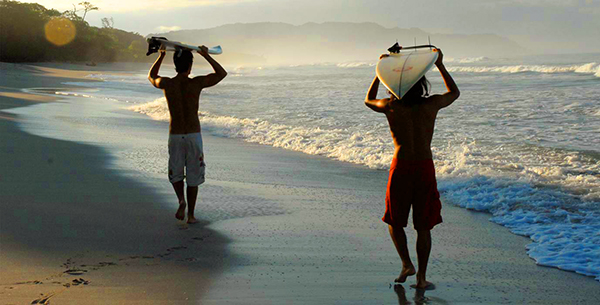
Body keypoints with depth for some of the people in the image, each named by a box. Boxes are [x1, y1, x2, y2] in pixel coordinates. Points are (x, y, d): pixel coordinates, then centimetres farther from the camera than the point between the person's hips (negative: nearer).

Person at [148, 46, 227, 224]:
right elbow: (222, 74, 4)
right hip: (194, 136, -1)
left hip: (175, 136, 1)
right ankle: (191, 214, 14)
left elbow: (151, 77, 20)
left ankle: (181, 200, -6)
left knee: (175, 174, 20)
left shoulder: (166, 84, -6)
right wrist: (206, 55, 6)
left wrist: (161, 55, 19)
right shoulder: (197, 83, -11)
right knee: (193, 176, 11)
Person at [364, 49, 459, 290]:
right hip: (425, 169, 1)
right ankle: (421, 277, 12)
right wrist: (440, 65, 25)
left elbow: (368, 100, 21)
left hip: (400, 168, -1)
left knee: (394, 220, 20)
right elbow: (454, 92, 22)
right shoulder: (431, 105, -1)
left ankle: (406, 264, 9)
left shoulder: (391, 107, -2)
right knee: (423, 227, 10)